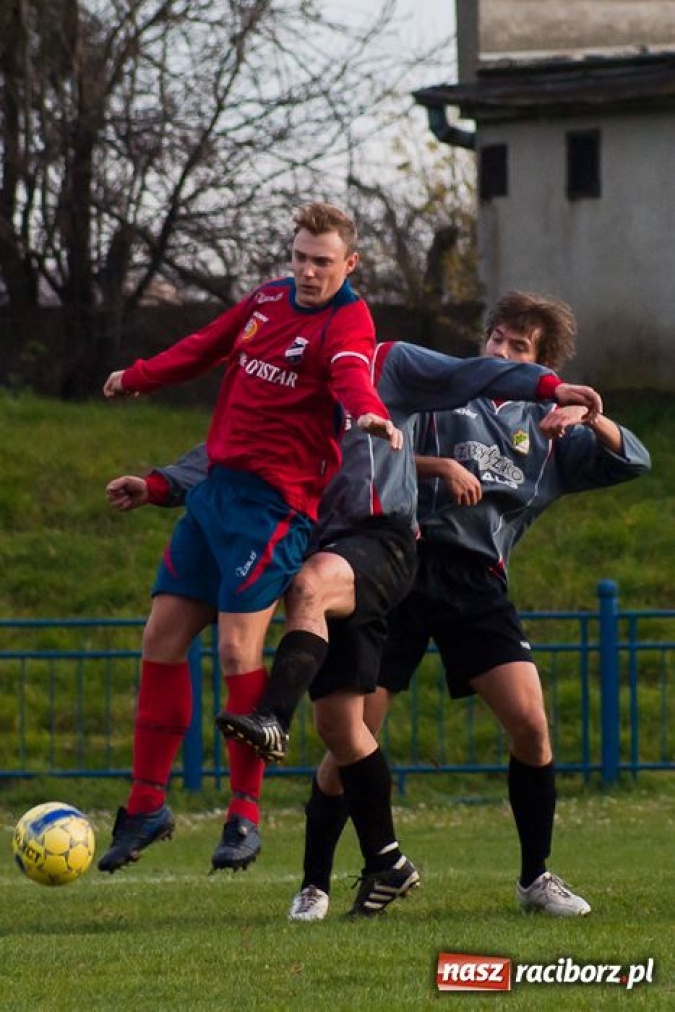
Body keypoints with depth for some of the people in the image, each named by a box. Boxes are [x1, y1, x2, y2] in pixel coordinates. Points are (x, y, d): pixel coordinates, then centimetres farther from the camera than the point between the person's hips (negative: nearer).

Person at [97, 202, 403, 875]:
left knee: (238, 647, -16)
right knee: (162, 636, 6)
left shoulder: (347, 321, -10)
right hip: (216, 485, 7)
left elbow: (353, 375, -32)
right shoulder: (269, 299, 11)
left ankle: (245, 814, -7)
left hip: (276, 501, -7)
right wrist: (137, 379, 40)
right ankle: (146, 805, 15)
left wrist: (369, 415, -54)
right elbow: (206, 346, 29)